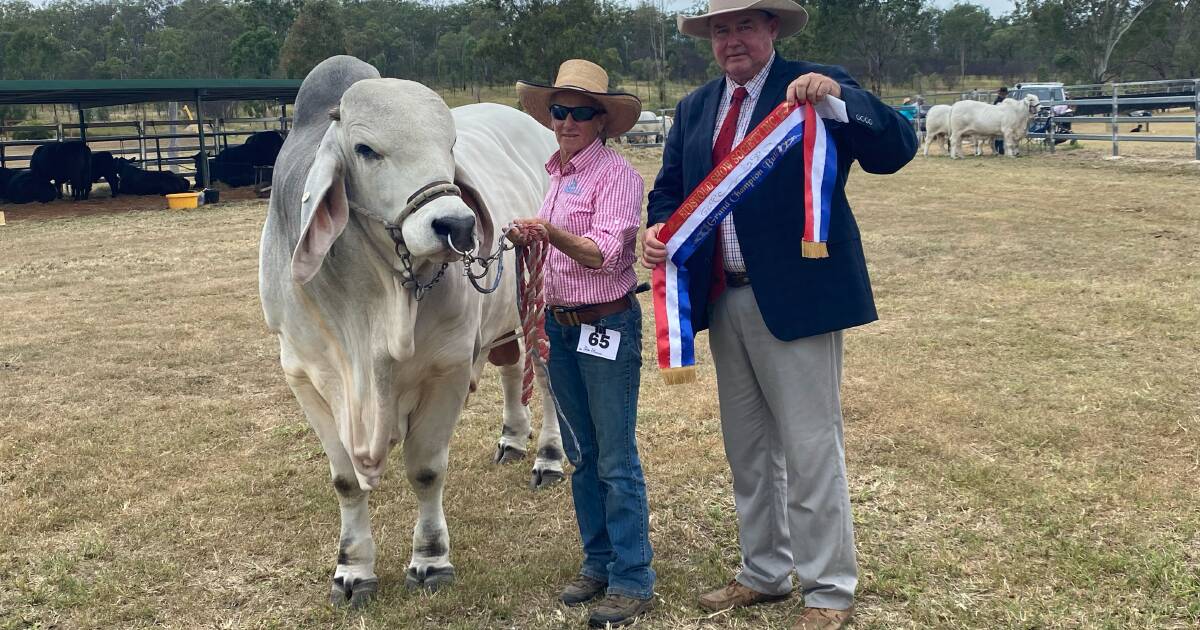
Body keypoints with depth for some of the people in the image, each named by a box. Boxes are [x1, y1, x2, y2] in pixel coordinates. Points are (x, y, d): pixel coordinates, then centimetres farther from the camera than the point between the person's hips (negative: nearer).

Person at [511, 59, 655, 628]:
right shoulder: (557, 174, 10)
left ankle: (632, 580, 8)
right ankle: (598, 561, 27)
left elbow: (605, 253, -23)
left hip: (607, 325, -8)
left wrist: (550, 232, -36)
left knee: (616, 460, -2)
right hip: (560, 325, 8)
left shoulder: (616, 175, -13)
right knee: (580, 454, 15)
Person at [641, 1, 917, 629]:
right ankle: (764, 574, 34)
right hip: (722, 300, 7)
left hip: (795, 296, -6)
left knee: (811, 448, 0)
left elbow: (895, 148, -15)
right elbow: (669, 189, 14)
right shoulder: (693, 108, 12)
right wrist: (658, 229, -7)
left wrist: (838, 95, -30)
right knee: (747, 449, 17)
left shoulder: (818, 87, -6)